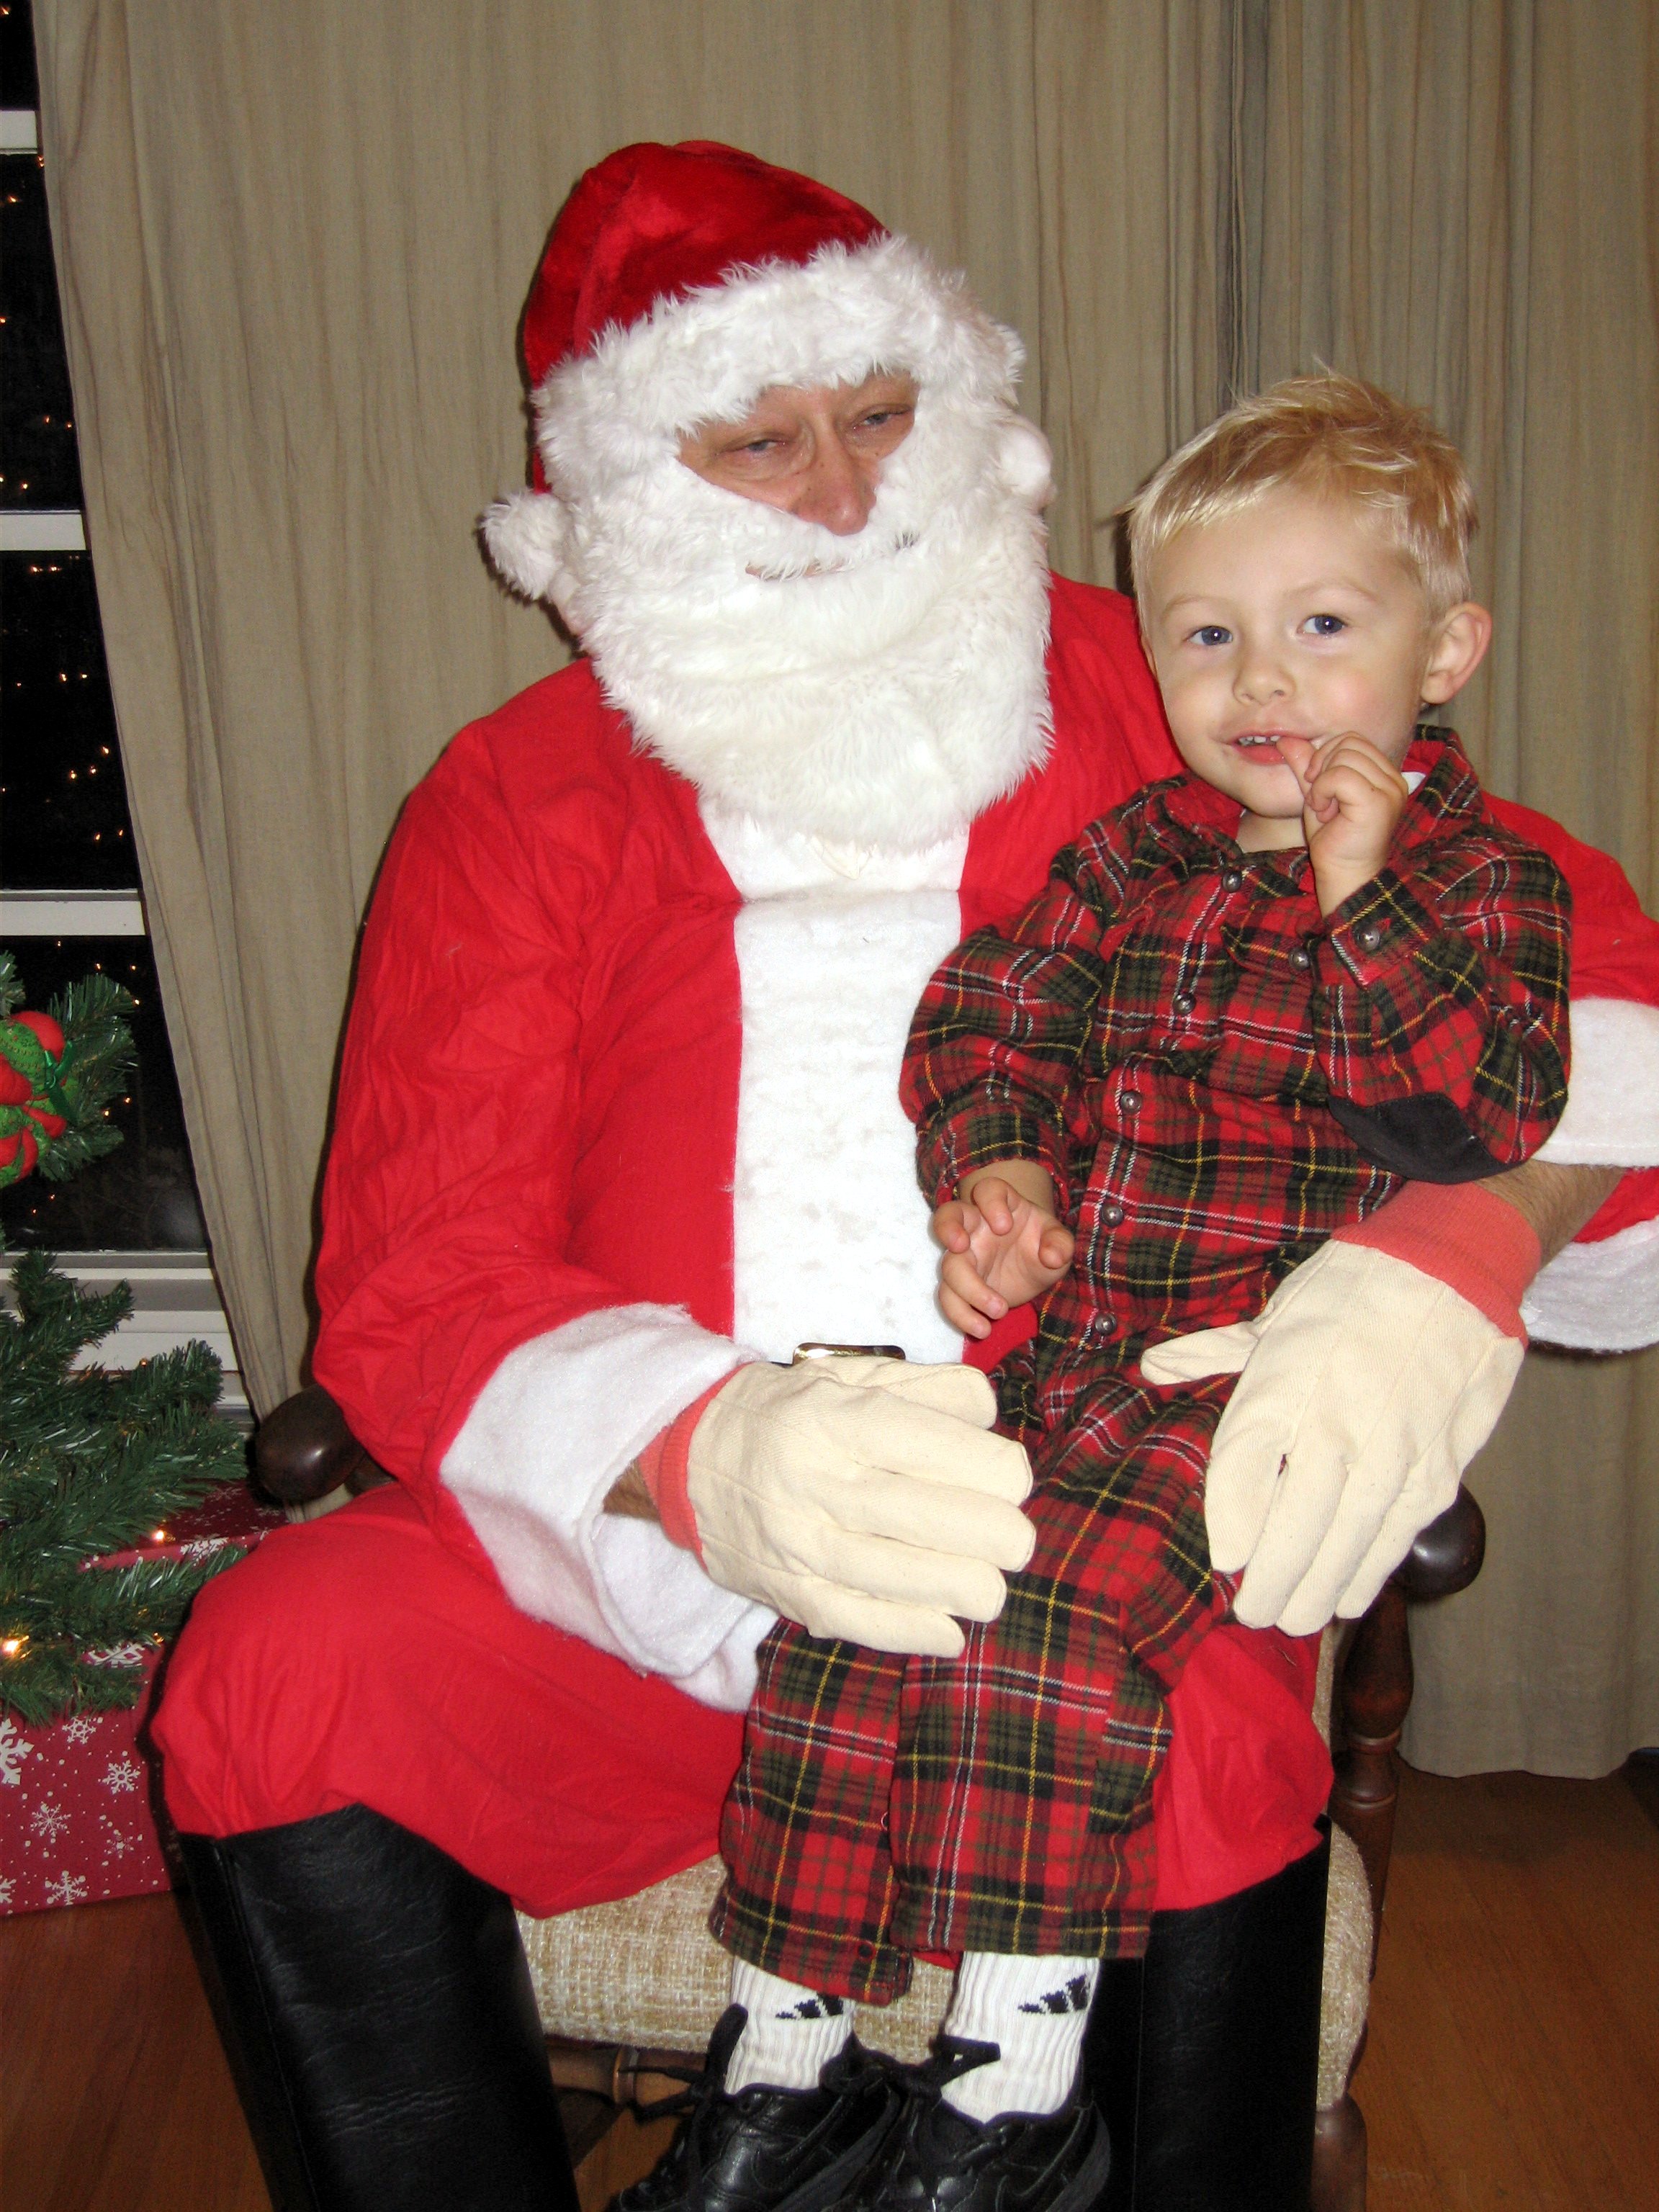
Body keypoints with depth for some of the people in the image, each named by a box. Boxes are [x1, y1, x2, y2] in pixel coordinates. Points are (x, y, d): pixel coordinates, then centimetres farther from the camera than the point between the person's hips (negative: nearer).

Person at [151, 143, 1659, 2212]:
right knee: (275, 1673, -21)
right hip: (639, 1555, 2)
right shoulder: (514, 804, 4)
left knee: (1211, 1744, -31)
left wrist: (1445, 1257, -25)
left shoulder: (1170, 704, 3)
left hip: (1090, 1558, -1)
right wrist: (705, 1457, -28)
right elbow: (411, 1284, -5)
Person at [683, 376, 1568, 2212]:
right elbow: (989, 1014, 16)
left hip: (1261, 1368, -5)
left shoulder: (1476, 882, 2)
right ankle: (784, 2047, 8)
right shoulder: (1133, 855, 15)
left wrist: (1366, 901, -17)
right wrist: (994, 1168, -2)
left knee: (1054, 1613, -25)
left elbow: (1491, 1113, -11)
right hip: (1054, 1325, 5)